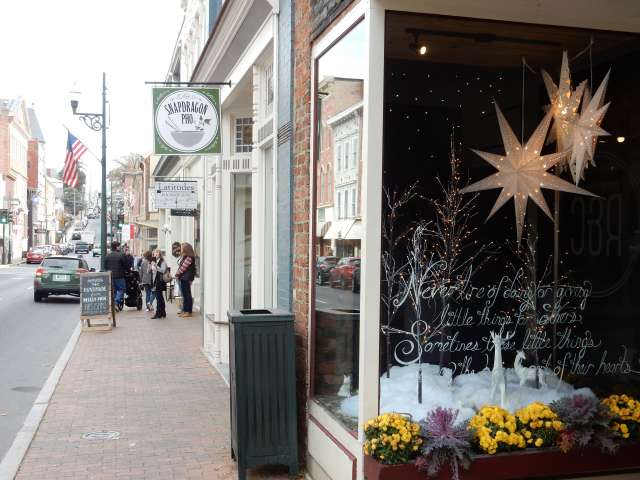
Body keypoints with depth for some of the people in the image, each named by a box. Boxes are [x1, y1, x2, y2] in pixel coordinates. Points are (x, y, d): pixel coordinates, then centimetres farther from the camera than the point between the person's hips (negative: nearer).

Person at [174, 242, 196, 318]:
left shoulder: (189, 258, -14)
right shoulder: (184, 257, 18)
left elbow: (183, 267, -17)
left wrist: (177, 274, -5)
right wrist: (177, 274, 5)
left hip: (186, 278, -10)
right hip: (183, 278, 10)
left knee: (187, 295, -7)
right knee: (184, 295, 12)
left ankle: (189, 312, -4)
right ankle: (184, 310, 18)